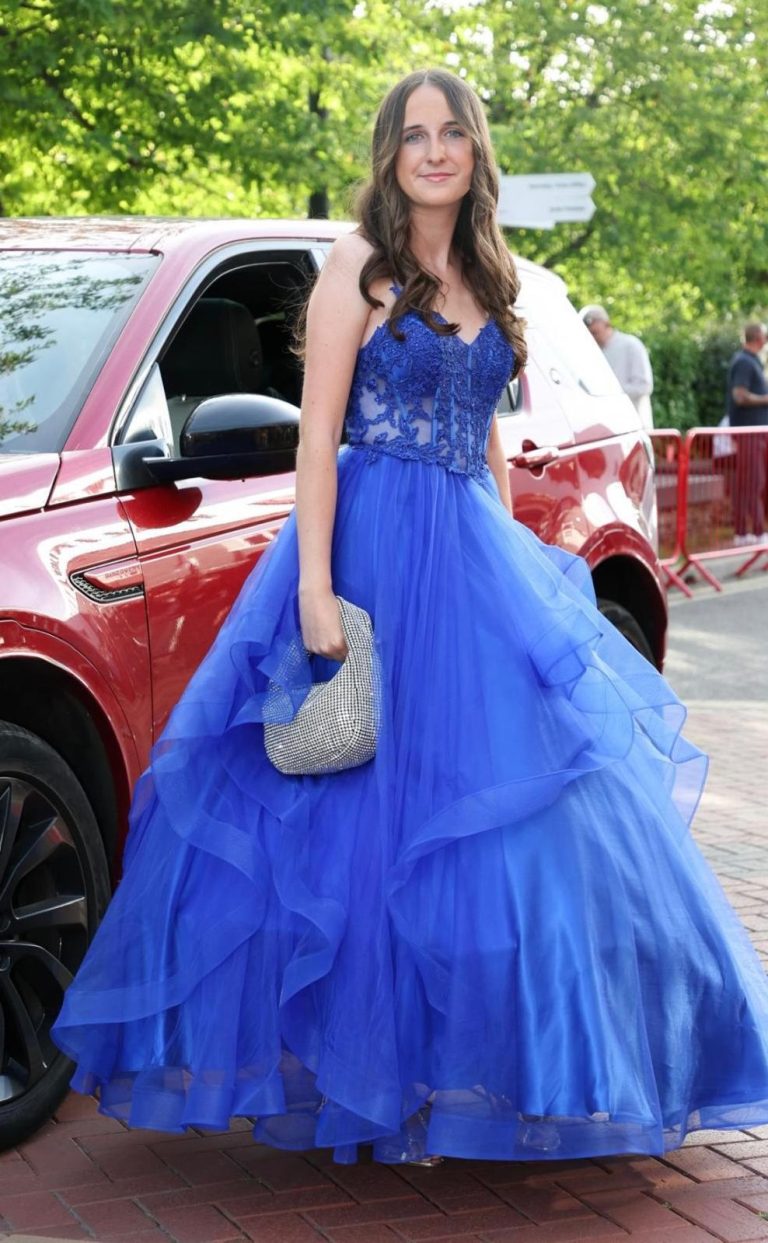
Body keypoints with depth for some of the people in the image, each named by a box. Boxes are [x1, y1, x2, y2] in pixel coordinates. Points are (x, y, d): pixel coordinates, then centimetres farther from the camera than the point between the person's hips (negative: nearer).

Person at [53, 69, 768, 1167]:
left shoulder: (486, 280, 16)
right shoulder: (360, 266, -3)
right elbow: (317, 435, -10)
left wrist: (512, 558, 18)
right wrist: (314, 587, -18)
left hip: (479, 552, 7)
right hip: (375, 551, -6)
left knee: (507, 807, 5)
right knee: (375, 813, -3)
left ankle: (485, 1073, 15)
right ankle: (374, 1083, 6)